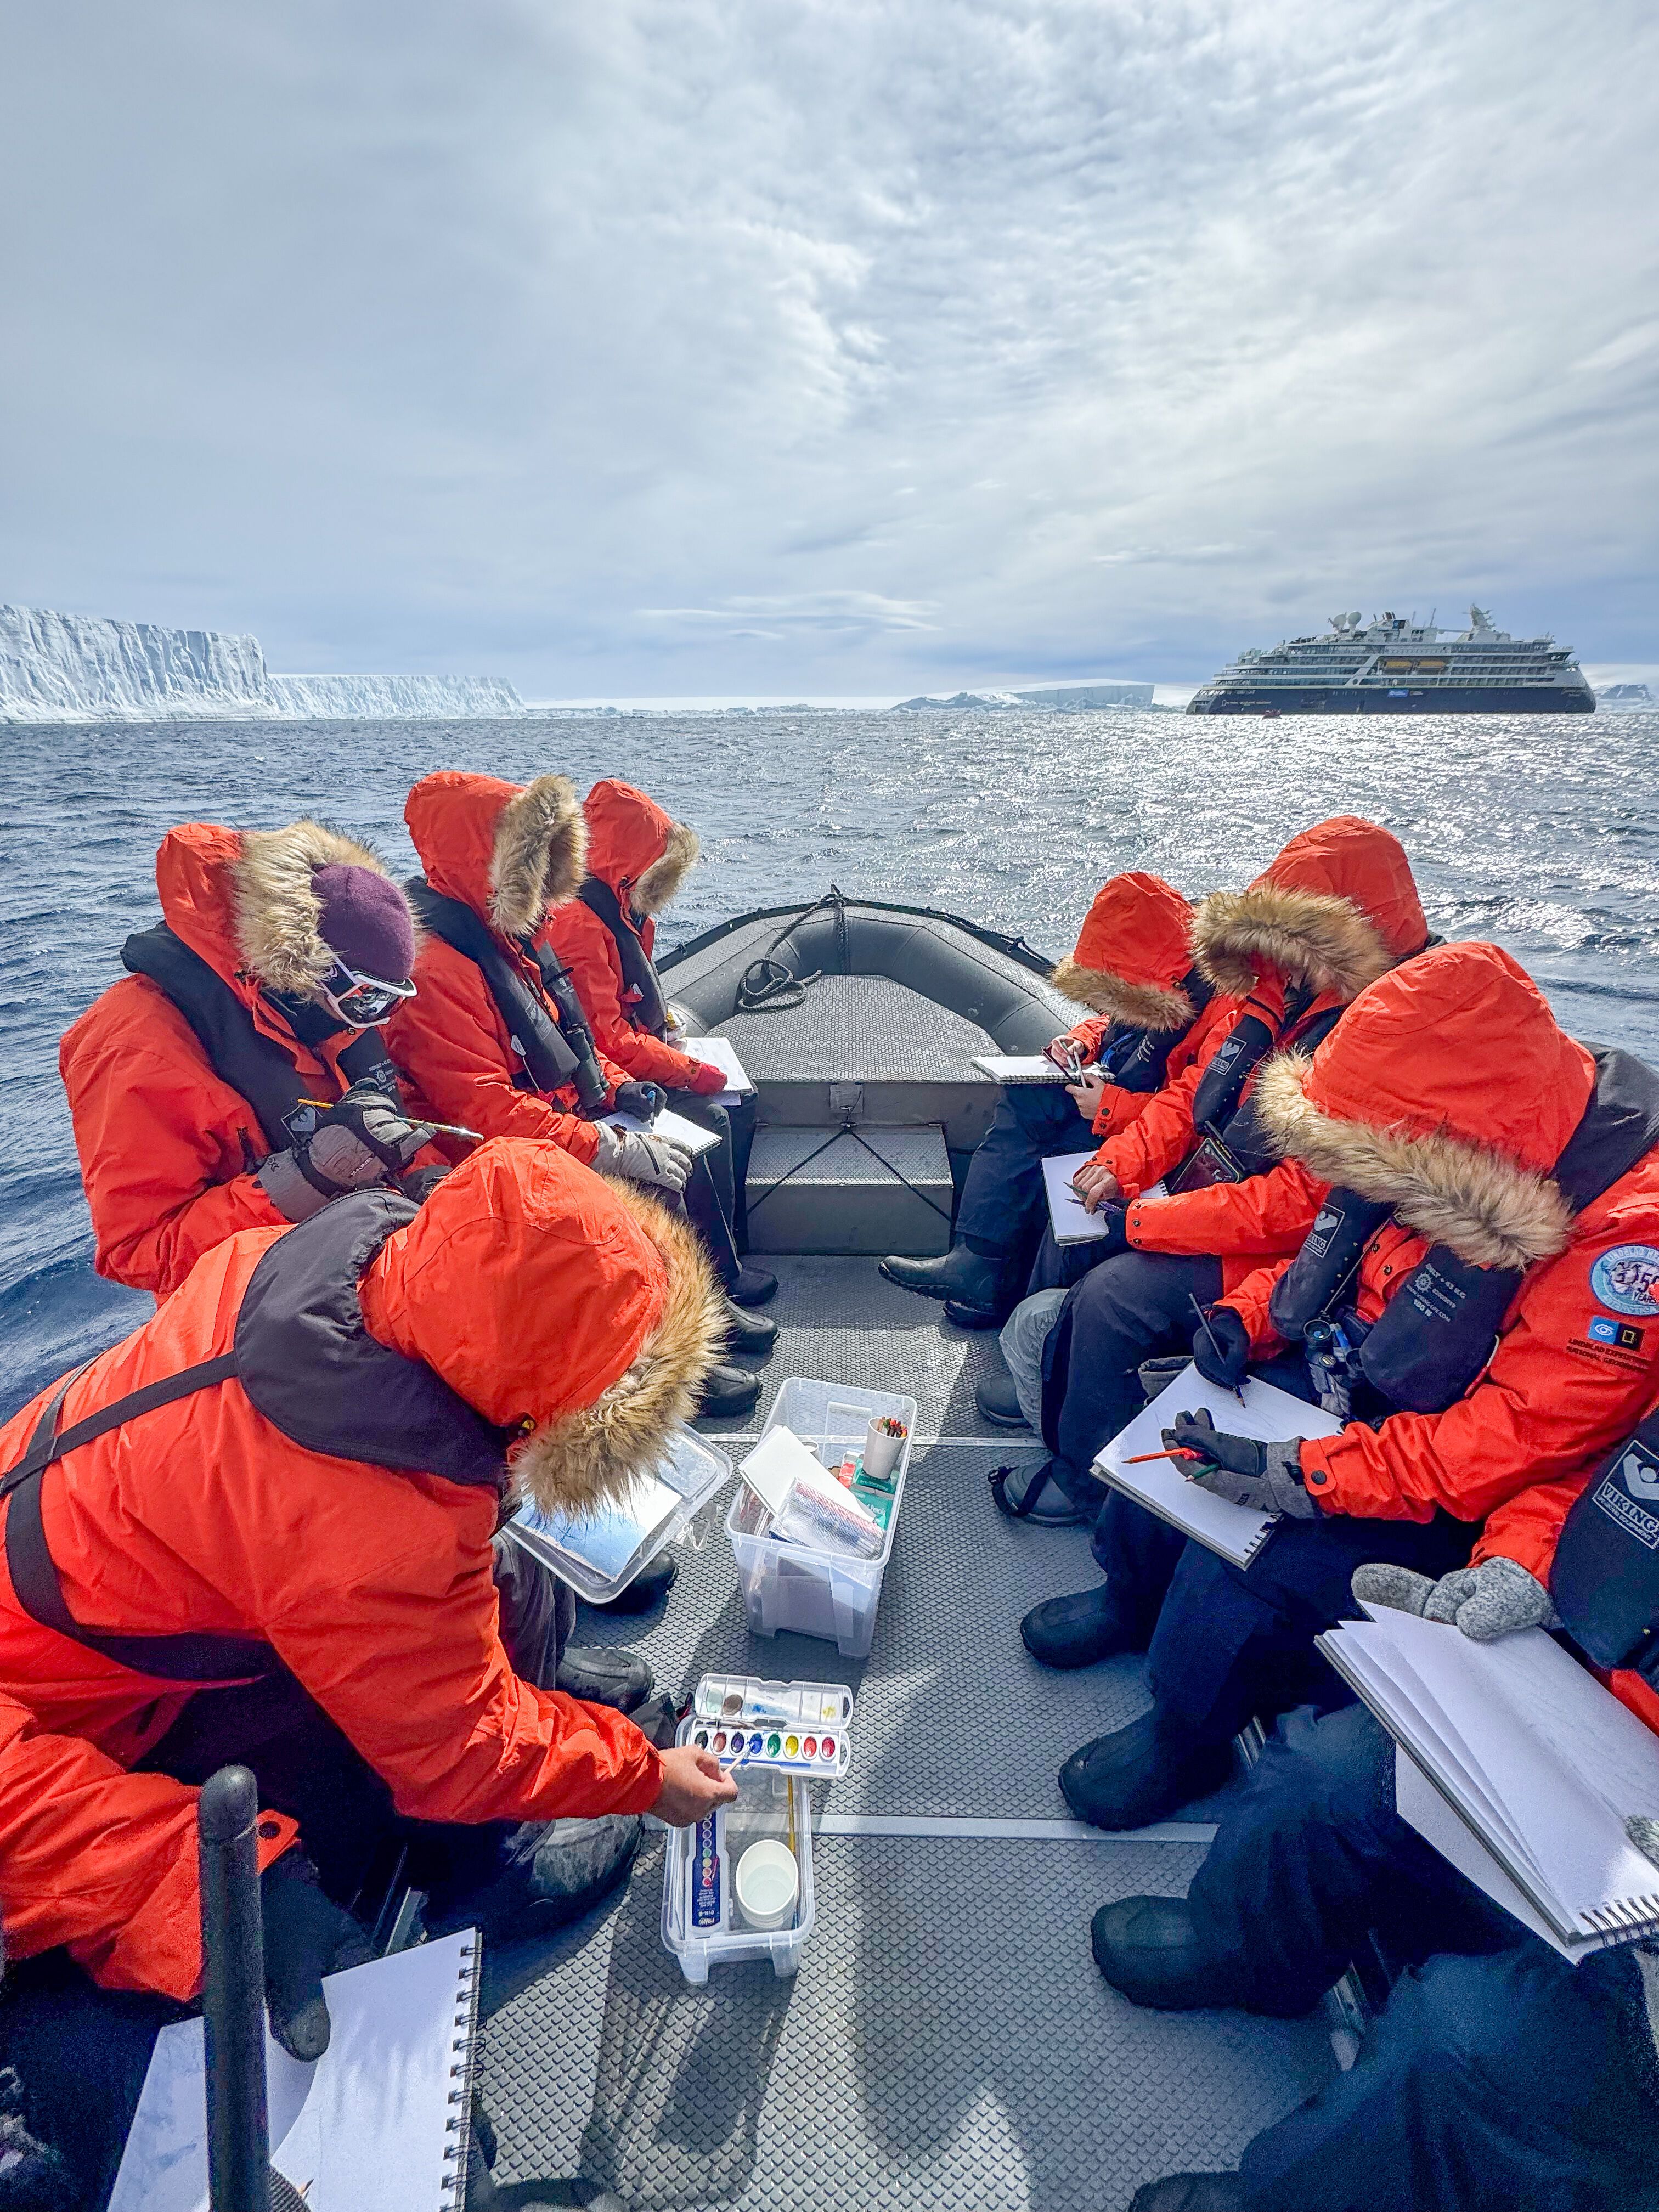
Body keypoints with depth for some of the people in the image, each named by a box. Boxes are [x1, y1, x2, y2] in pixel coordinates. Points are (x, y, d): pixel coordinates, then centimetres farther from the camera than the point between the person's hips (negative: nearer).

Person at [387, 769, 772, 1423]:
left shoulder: (507, 937, 8)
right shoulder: (436, 965, -24)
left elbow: (568, 1037, 19)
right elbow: (484, 1110, -30)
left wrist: (617, 1085, 2)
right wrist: (610, 1149, -29)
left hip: (569, 1129, 10)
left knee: (686, 1155, 5)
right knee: (652, 1195, -21)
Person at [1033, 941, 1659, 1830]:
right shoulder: (1421, 1151, -10)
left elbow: (1517, 1437, -31)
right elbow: (1330, 1250, 9)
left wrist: (1301, 1472, -33)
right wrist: (1247, 1315, -8)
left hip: (1451, 1498, -7)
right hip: (1343, 1383, 7)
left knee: (1249, 1561, -20)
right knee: (1181, 1421, 0)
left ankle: (1183, 1738, 11)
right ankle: (1133, 1596, 29)